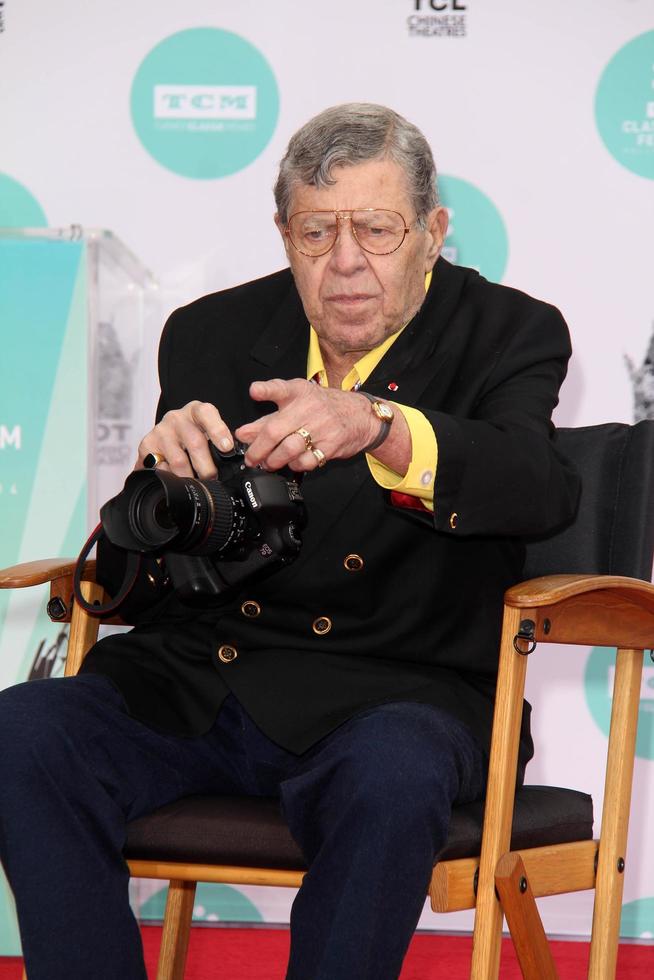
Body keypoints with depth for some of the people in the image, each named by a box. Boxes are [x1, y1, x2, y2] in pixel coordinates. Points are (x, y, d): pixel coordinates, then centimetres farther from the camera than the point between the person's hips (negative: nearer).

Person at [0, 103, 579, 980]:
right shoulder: (213, 333, 12)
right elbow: (126, 576, 7)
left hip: (394, 695, -3)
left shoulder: (507, 335, 4)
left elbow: (542, 487, -19)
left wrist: (375, 426, -37)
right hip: (201, 676, 3)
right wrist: (163, 473, -18)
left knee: (393, 773, -37)